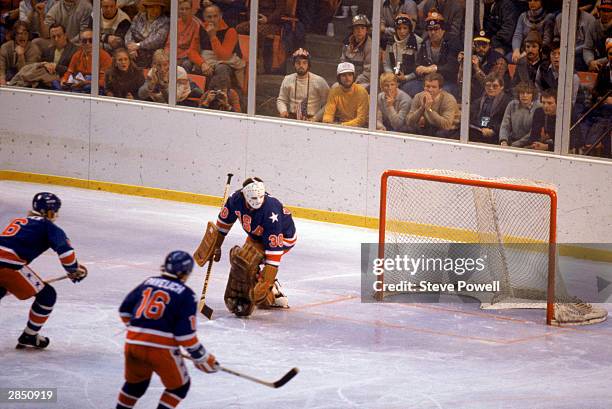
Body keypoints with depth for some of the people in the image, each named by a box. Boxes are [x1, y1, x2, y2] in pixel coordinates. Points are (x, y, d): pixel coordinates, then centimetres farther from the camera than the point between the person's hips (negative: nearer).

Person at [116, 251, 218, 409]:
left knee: (136, 382, 28)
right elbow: (186, 333, -9)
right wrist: (201, 357, 1)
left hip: (133, 343, 6)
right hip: (161, 348, -6)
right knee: (179, 386, 14)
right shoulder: (186, 295, -2)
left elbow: (125, 310, 18)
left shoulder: (148, 283, 13)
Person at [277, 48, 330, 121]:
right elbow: (281, 100, 17)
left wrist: (316, 118, -12)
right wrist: (283, 111, -4)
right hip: (291, 121, 3)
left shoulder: (319, 81, 0)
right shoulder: (287, 80, 10)